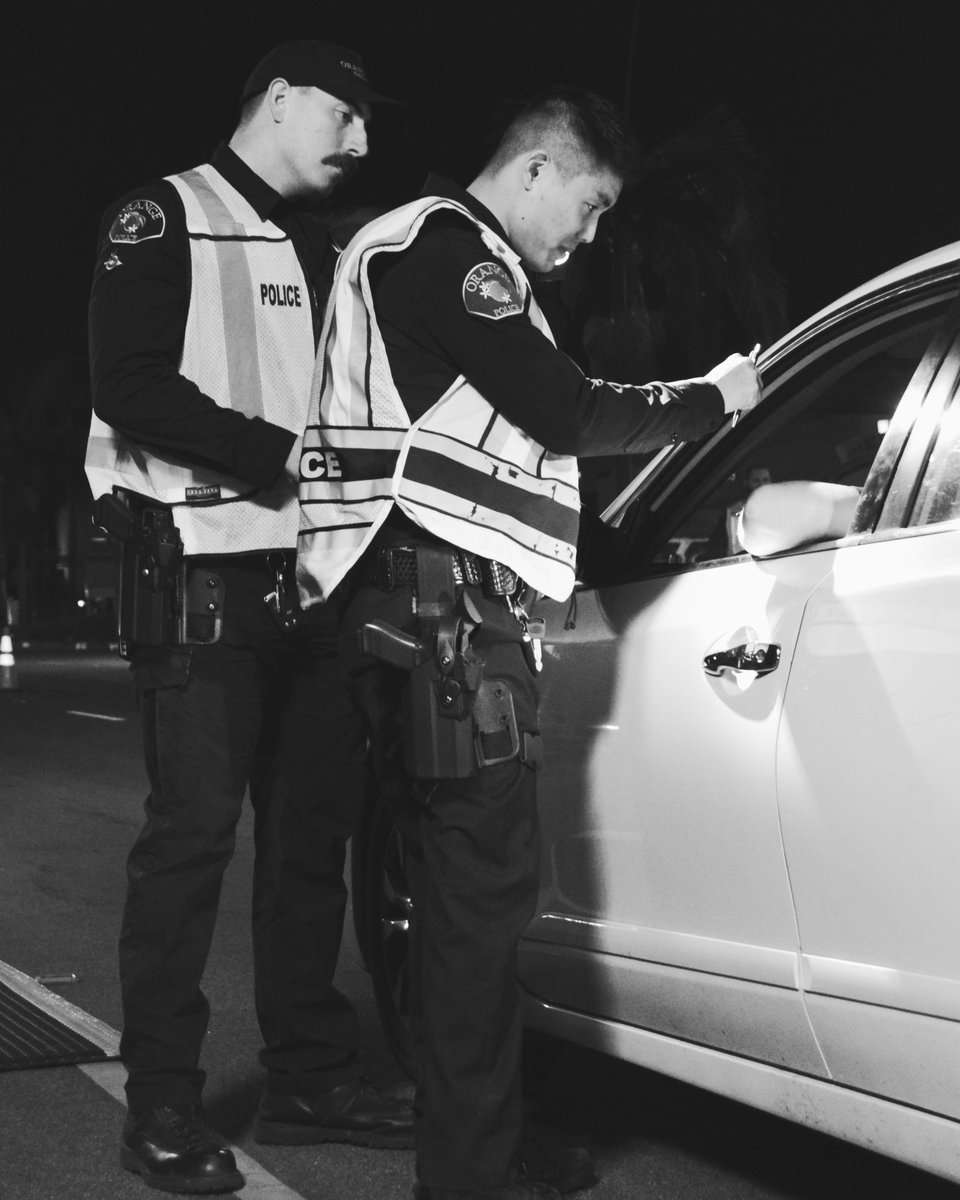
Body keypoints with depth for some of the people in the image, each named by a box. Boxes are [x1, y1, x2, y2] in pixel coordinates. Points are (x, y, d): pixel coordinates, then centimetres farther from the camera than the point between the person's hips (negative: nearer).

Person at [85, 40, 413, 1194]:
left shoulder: (323, 248, 20)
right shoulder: (165, 217, -1)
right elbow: (133, 387, -14)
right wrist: (283, 455, -17)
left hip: (313, 570, 7)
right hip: (204, 572, -7)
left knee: (313, 821, 9)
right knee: (194, 828, -5)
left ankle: (309, 1075, 19)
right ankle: (162, 1104, 4)